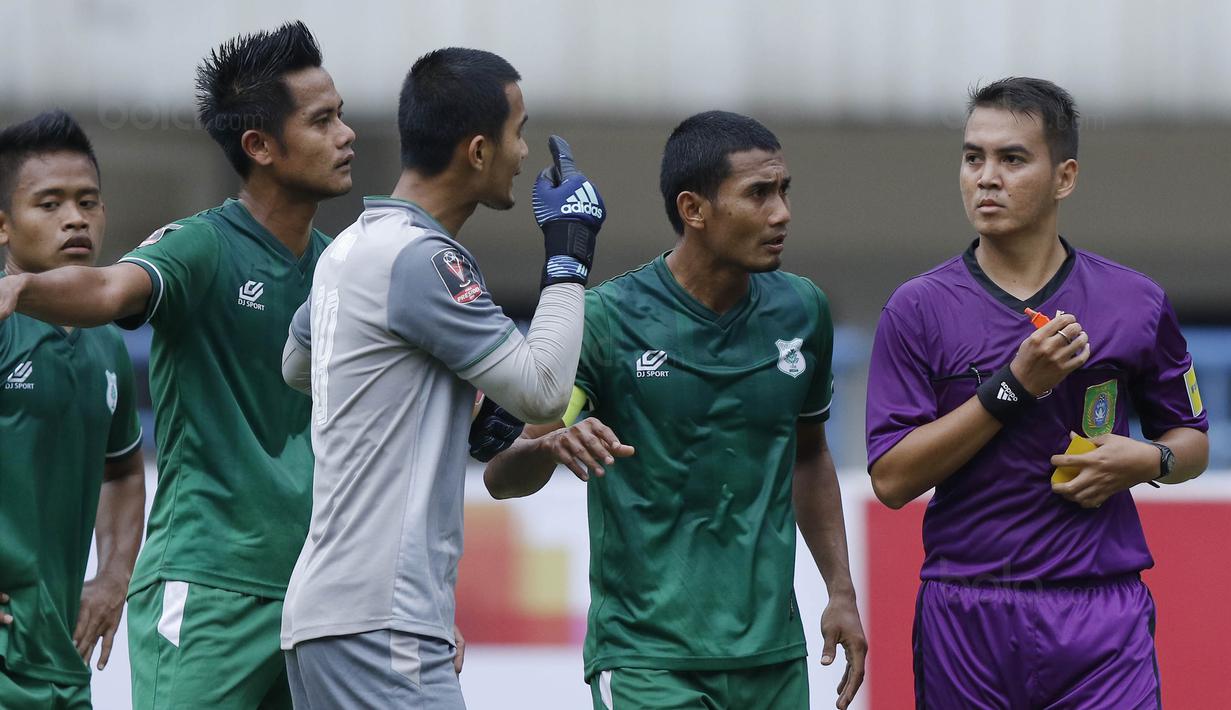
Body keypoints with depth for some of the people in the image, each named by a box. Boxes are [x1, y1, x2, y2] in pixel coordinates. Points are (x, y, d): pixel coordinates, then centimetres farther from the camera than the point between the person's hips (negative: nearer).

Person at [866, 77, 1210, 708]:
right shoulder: (918, 310, 2)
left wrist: (1149, 459, -6)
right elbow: (892, 479, -6)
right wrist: (1015, 385, -13)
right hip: (966, 623, 0)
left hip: (1101, 615, 0)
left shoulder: (1136, 303, 6)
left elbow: (1192, 442, 18)